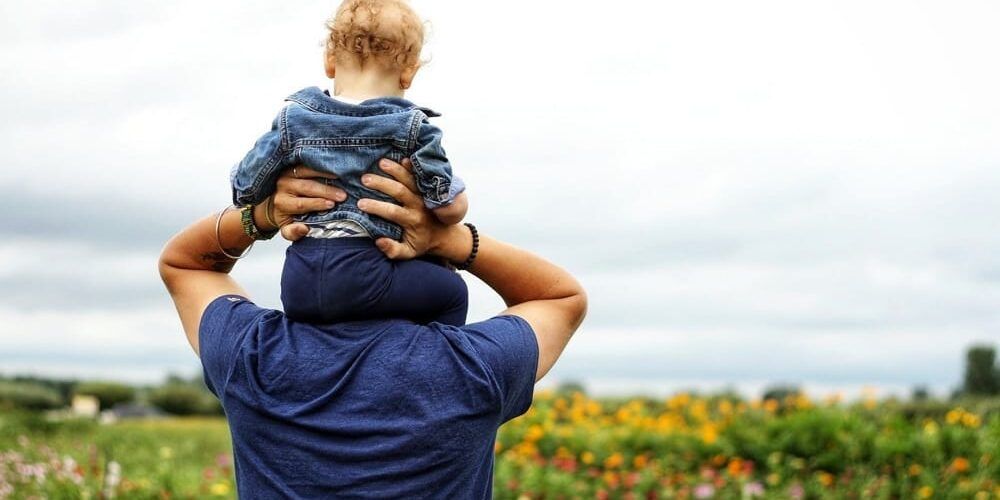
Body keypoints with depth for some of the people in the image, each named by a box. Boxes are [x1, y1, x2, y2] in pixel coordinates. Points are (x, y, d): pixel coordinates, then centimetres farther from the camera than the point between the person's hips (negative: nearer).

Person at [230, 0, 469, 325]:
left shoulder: (292, 121, 6)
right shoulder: (411, 129, -2)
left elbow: (244, 190, 9)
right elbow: (451, 209, -5)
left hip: (297, 282, 5)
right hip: (362, 276, -4)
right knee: (451, 291, 11)